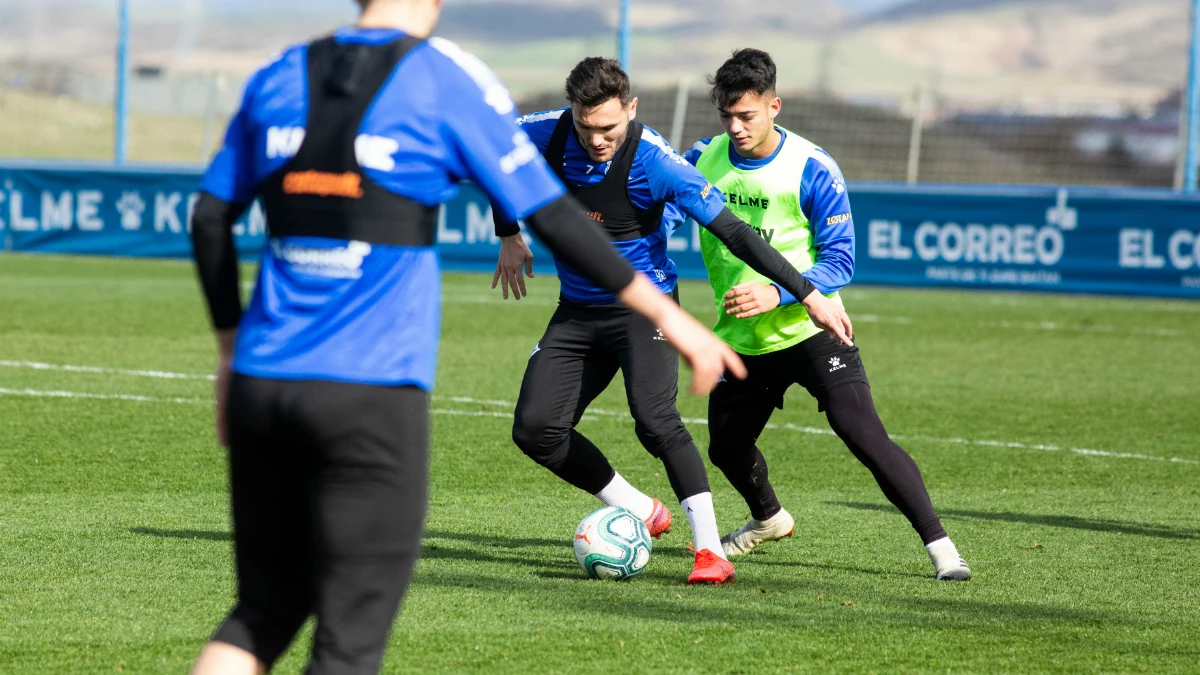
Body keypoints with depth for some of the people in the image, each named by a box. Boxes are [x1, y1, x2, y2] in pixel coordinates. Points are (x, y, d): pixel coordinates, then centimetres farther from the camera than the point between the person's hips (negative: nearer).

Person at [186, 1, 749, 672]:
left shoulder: (280, 78, 11)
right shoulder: (447, 80, -3)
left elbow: (210, 220, 15)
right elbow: (553, 217, -2)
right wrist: (669, 317, 5)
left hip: (264, 385, 5)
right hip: (374, 392, -5)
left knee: (263, 613, 16)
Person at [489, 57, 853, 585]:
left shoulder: (653, 161, -24)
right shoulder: (548, 134, -12)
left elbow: (732, 232, -23)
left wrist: (808, 294, -24)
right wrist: (509, 237, 14)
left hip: (643, 307, -5)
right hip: (577, 311, 5)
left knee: (653, 417, -28)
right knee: (534, 429, -7)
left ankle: (711, 552, -24)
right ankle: (642, 513, 9)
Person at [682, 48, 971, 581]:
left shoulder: (811, 169, -15)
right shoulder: (703, 160, -4)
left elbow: (839, 261, -15)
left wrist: (777, 293, -28)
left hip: (809, 330, -5)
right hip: (741, 339, 5)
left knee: (862, 431, -21)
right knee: (726, 447, 16)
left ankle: (938, 543, -15)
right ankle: (768, 519, 49)